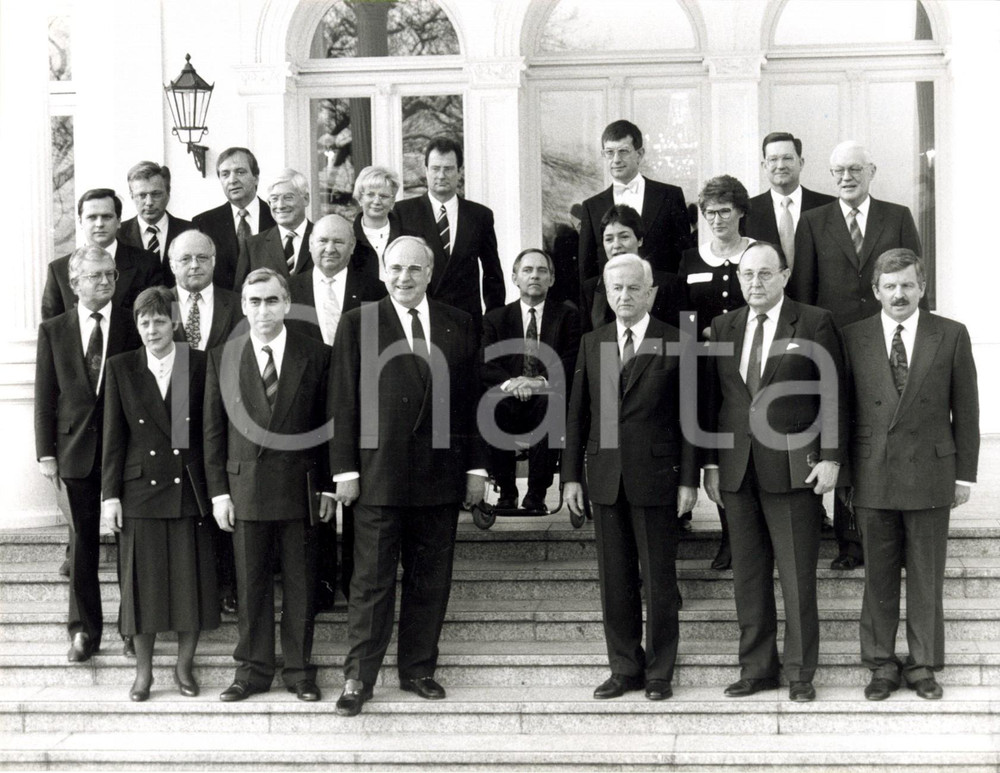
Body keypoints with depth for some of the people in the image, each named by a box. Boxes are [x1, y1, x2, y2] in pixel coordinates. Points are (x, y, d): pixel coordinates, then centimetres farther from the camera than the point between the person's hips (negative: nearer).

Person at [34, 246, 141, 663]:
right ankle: (84, 629, 15)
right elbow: (45, 397, 4)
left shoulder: (133, 327, -1)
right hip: (76, 447, 1)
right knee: (82, 539, 7)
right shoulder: (54, 331, 4)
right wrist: (45, 452, -2)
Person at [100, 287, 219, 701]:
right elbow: (114, 436, 3)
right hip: (141, 490, 0)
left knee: (191, 578, 4)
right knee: (143, 581, 4)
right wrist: (110, 494, -1)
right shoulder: (121, 368, 3)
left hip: (190, 490, 0)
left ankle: (184, 665, 19)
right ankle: (143, 670, 17)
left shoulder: (200, 365, 1)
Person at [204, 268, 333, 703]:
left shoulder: (316, 356, 2)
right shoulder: (222, 358, 4)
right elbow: (213, 430, 5)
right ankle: (253, 670, 15)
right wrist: (218, 491, 0)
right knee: (251, 584, 5)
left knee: (300, 583, 5)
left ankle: (299, 670, 15)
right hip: (245, 486, 1)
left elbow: (327, 425, 4)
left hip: (299, 488, 0)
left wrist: (328, 487, 0)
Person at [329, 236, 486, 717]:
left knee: (431, 581, 9)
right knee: (371, 580, 1)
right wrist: (345, 470, -6)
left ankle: (418, 669, 21)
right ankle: (358, 678, 8)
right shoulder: (357, 324, 1)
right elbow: (343, 402, -1)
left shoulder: (458, 325, 9)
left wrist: (476, 466, 6)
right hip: (379, 473, -3)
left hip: (440, 475, 3)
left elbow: (470, 400, 10)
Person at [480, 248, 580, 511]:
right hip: (510, 403, 1)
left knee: (551, 402, -37)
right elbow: (485, 365, 2)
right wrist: (509, 382, -19)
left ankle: (536, 495, -25)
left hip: (549, 401, -1)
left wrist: (543, 382, -20)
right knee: (494, 407, -34)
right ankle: (506, 492, -18)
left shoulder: (567, 316, 12)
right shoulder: (495, 318, 15)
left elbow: (571, 362, -2)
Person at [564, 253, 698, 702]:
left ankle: (659, 672, 14)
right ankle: (624, 668, 18)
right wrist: (571, 475, 4)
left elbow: (688, 416, -1)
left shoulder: (676, 344, -1)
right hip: (605, 479, 3)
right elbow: (577, 414, 10)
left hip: (656, 478, -3)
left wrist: (689, 479, -6)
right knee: (614, 581, 8)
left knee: (658, 581, 3)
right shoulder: (592, 344, 10)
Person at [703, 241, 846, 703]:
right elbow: (714, 399, 12)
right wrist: (711, 464, 7)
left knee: (797, 576, 1)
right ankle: (756, 668, 17)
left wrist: (830, 458, -8)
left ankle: (800, 673, 10)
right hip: (737, 472, 4)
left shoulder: (814, 323, -1)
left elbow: (833, 395, -2)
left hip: (793, 470, -4)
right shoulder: (722, 327, 11)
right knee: (748, 577, 8)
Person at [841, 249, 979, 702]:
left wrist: (964, 474, 1)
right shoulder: (853, 338, 2)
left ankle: (923, 665, 19)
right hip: (873, 475, 1)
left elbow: (965, 410, 3)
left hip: (930, 474, 0)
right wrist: (842, 472, 2)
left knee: (927, 577, 7)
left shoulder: (951, 336, 1)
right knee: (878, 576, 7)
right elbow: (843, 409, 5)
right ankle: (881, 665, 18)